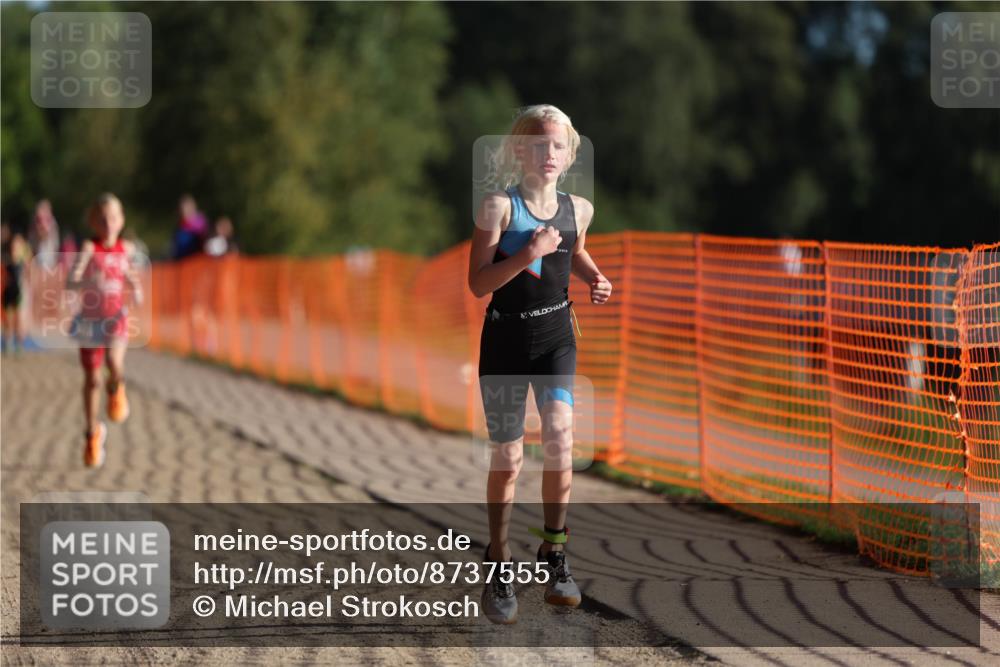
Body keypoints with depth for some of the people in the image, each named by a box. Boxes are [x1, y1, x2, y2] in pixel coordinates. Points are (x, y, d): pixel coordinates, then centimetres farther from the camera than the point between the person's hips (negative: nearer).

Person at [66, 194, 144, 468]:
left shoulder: (126, 248, -1)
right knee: (92, 379, 8)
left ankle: (116, 390, 8)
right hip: (90, 319, -1)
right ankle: (93, 433, 26)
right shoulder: (89, 248, -13)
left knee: (114, 363, -28)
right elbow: (70, 282, -26)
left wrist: (136, 288, 3)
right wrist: (89, 283, -45)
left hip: (116, 319, 1)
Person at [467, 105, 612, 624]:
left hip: (557, 335, 2)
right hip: (505, 339, -2)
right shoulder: (499, 206, -11)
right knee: (507, 457, 5)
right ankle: (498, 565, 22)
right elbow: (477, 283, -16)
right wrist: (527, 254, -27)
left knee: (559, 435, -19)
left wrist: (595, 279, 6)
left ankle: (554, 552, -3)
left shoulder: (577, 208, 2)